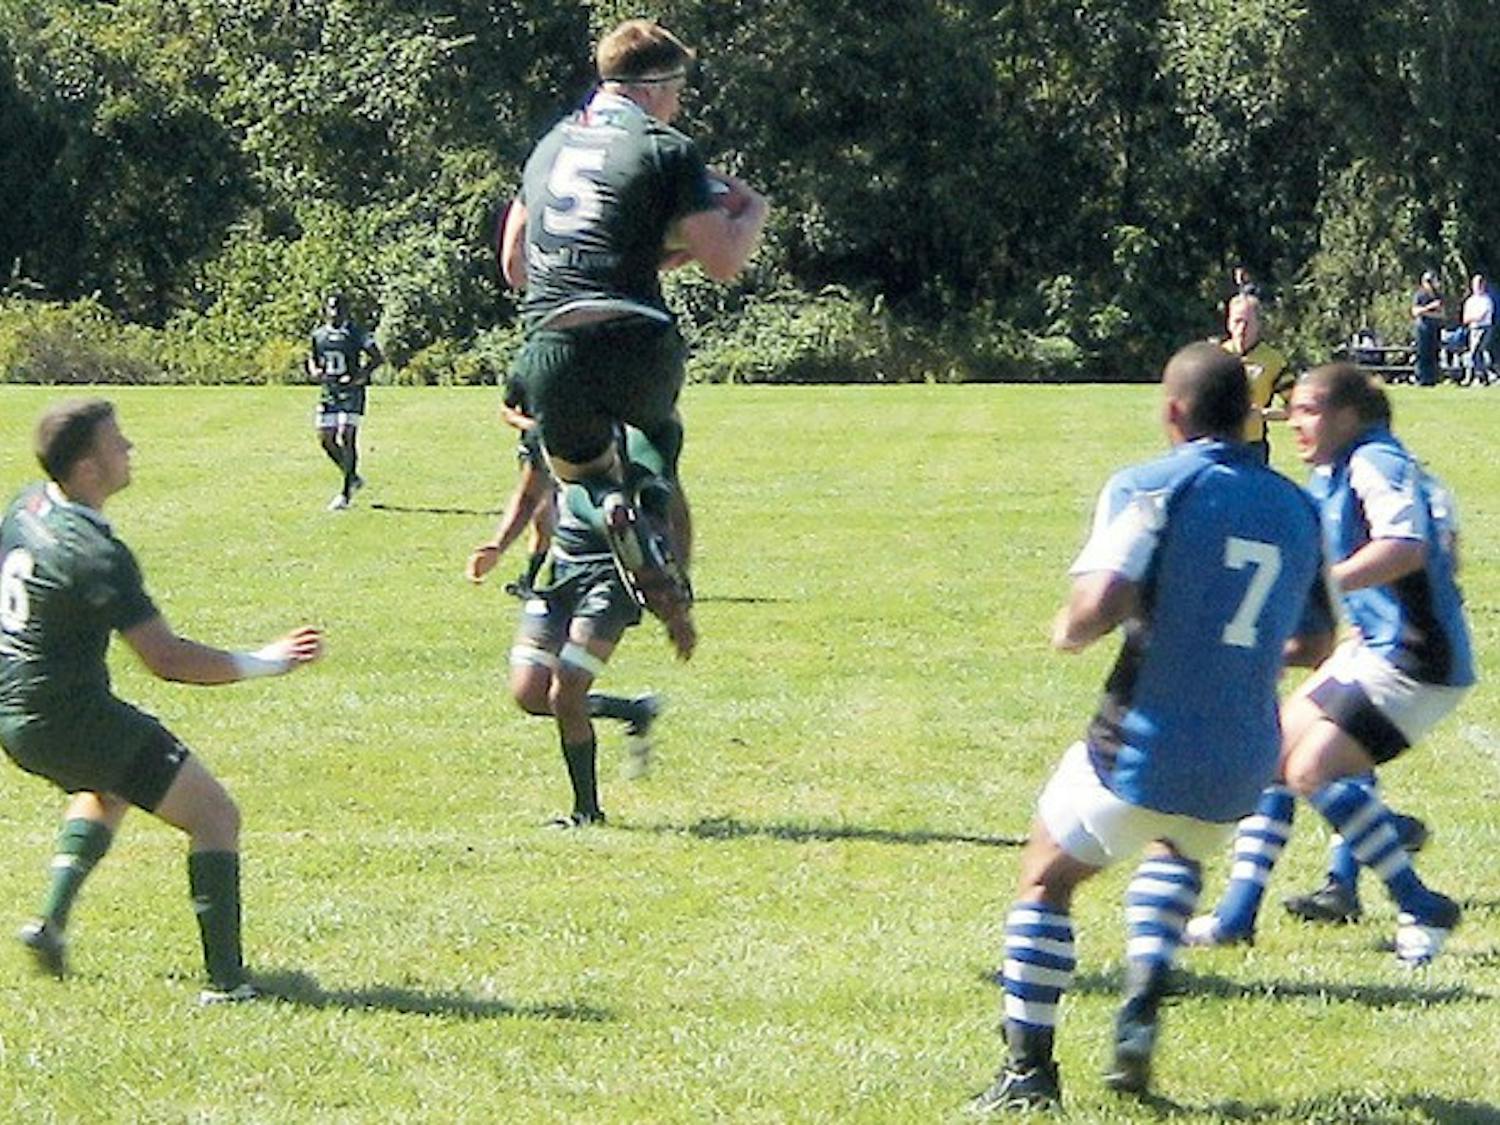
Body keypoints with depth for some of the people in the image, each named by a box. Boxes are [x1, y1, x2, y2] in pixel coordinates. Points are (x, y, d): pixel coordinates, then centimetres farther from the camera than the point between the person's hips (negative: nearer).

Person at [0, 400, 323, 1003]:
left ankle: (51, 921, 24)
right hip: (72, 720, -9)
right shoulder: (97, 555, -24)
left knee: (109, 790, 38)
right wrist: (261, 663, -17)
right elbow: (165, 658, -25)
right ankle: (225, 980, -9)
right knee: (216, 817, -3)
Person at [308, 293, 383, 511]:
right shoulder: (319, 335, 10)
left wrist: (362, 375, -20)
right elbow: (312, 359, 22)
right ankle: (353, 478, 24)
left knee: (347, 439, -12)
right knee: (326, 439, 1)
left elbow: (378, 358, -4)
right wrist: (314, 370, -2)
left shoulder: (357, 334, -5)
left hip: (351, 393, -5)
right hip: (329, 393, 5)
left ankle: (346, 494, -9)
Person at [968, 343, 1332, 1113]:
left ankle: (1029, 1069, 9)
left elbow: (1100, 604, -23)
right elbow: (1315, 641, 17)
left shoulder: (1149, 488, -10)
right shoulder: (1296, 508, 8)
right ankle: (1142, 1004, 16)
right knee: (1176, 853, 36)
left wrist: (1069, 631, -1)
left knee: (1045, 882, 17)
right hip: (1239, 772, 5)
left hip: (1142, 752, -5)